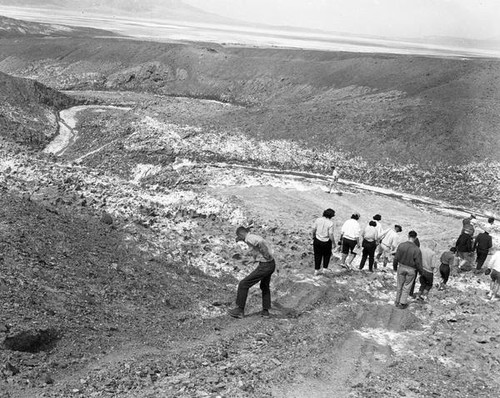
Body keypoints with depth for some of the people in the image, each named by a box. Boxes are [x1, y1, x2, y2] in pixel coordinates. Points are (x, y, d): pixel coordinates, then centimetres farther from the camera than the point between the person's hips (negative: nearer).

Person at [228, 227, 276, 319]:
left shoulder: (249, 238, -16)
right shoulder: (255, 237, 14)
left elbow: (261, 242, -34)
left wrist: (266, 255, -22)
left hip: (265, 266, -10)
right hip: (271, 264, 10)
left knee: (243, 284, -1)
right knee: (265, 287, 30)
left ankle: (240, 310, 5)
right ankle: (265, 311, 33)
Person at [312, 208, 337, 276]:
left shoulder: (318, 219, -7)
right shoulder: (330, 223, -18)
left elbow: (313, 229, 0)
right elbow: (331, 235, -18)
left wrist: (313, 236, 18)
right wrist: (334, 243, -5)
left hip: (317, 240, 3)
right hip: (326, 242, -3)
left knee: (317, 255, 15)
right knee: (327, 255, 22)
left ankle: (316, 270, 21)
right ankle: (325, 269, 22)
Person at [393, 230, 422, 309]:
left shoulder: (401, 245, -15)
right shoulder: (417, 250, -21)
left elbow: (396, 258, -6)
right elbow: (418, 263, -15)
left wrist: (395, 266, 11)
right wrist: (420, 270, 5)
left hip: (401, 267, 2)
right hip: (411, 270, -2)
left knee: (400, 285, 19)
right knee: (406, 287, 14)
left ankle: (397, 301, 31)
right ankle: (402, 303, 22)